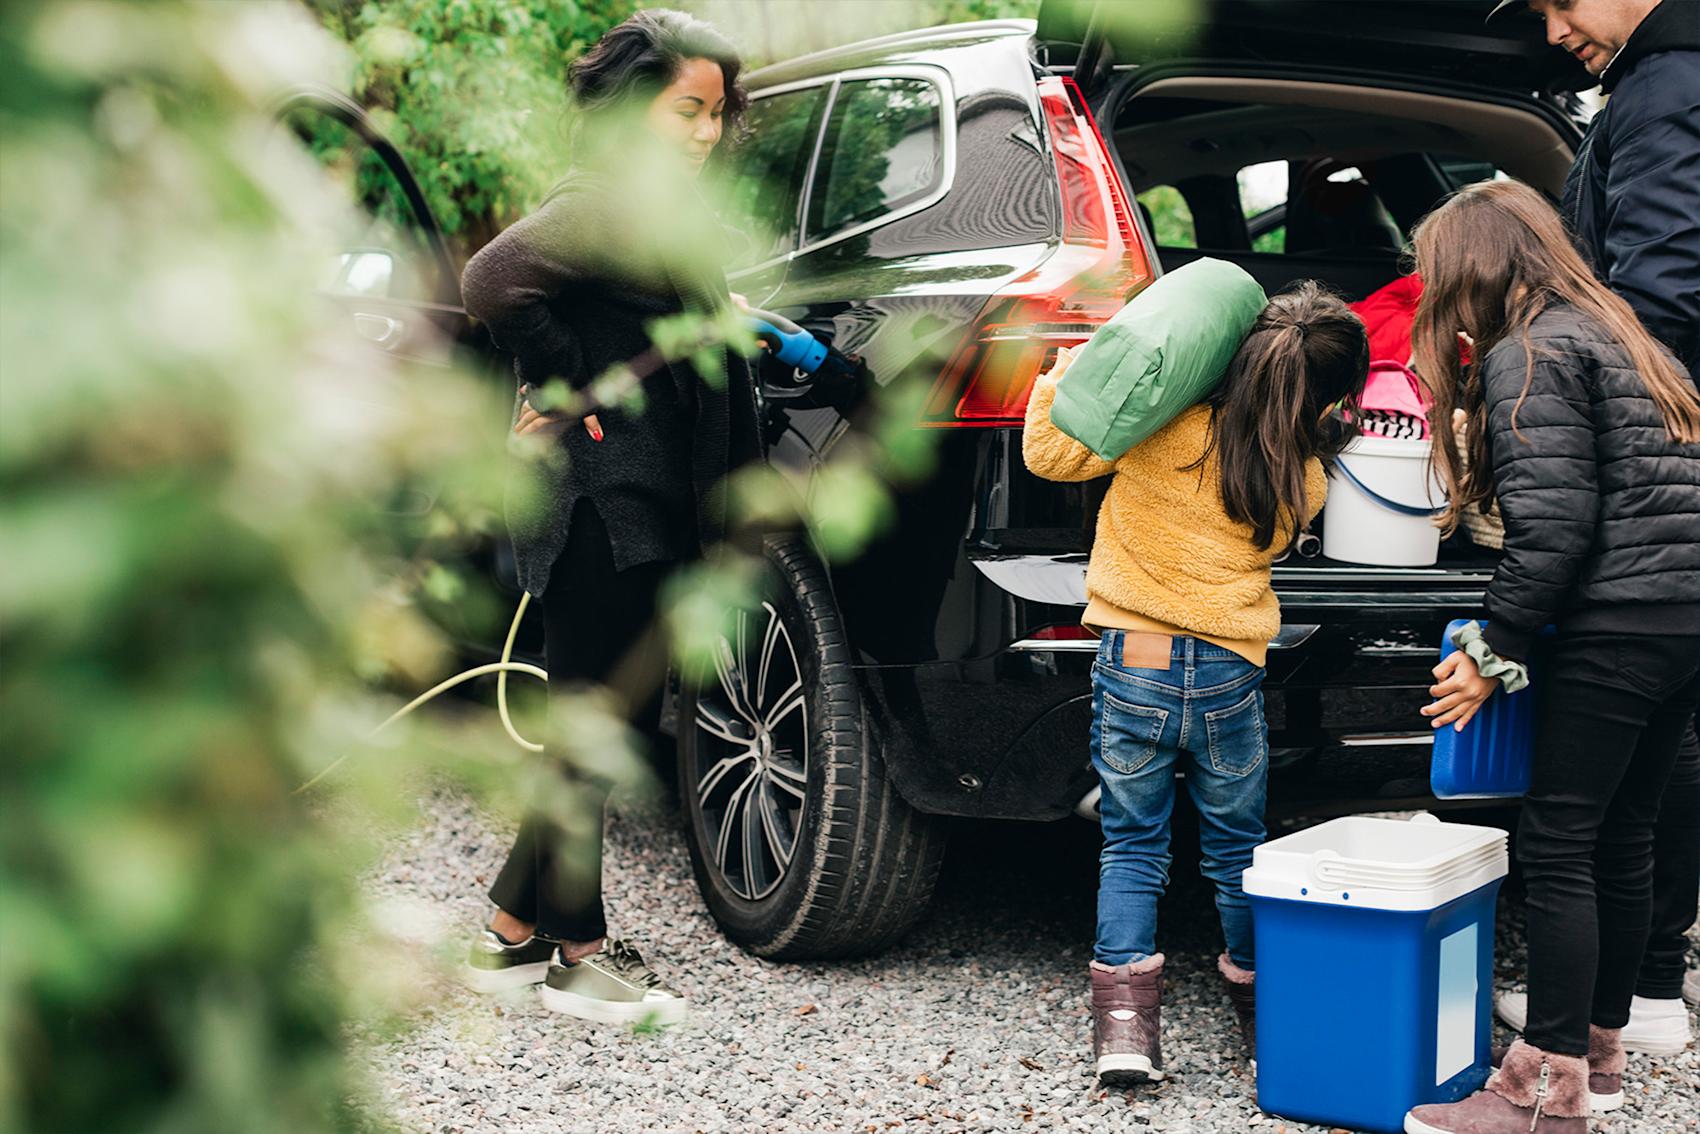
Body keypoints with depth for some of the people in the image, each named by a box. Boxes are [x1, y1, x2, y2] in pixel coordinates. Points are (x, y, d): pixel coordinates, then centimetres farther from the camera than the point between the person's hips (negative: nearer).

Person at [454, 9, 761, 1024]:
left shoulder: (664, 207, 16)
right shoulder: (606, 203, -15)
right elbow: (493, 281, -28)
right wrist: (568, 383, -19)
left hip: (648, 504, 10)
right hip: (602, 501, -10)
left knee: (622, 711, 15)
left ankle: (517, 927, 26)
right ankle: (578, 954, 11)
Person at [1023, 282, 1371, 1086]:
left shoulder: (1165, 429, -10)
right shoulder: (1302, 483, -3)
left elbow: (1049, 453, -2)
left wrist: (1068, 370, 10)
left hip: (1133, 666, -1)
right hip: (1231, 678, 1)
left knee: (1131, 847, 10)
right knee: (1236, 850, 18)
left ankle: (1124, 1024, 1)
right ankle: (1262, 1012, 32)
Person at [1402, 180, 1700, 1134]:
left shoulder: (1527, 355, -7)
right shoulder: (1618, 335, 21)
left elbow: (1554, 526, -17)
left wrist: (1494, 652, -10)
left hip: (1618, 622, -9)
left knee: (1558, 845, -6)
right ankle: (1601, 1046, 27)